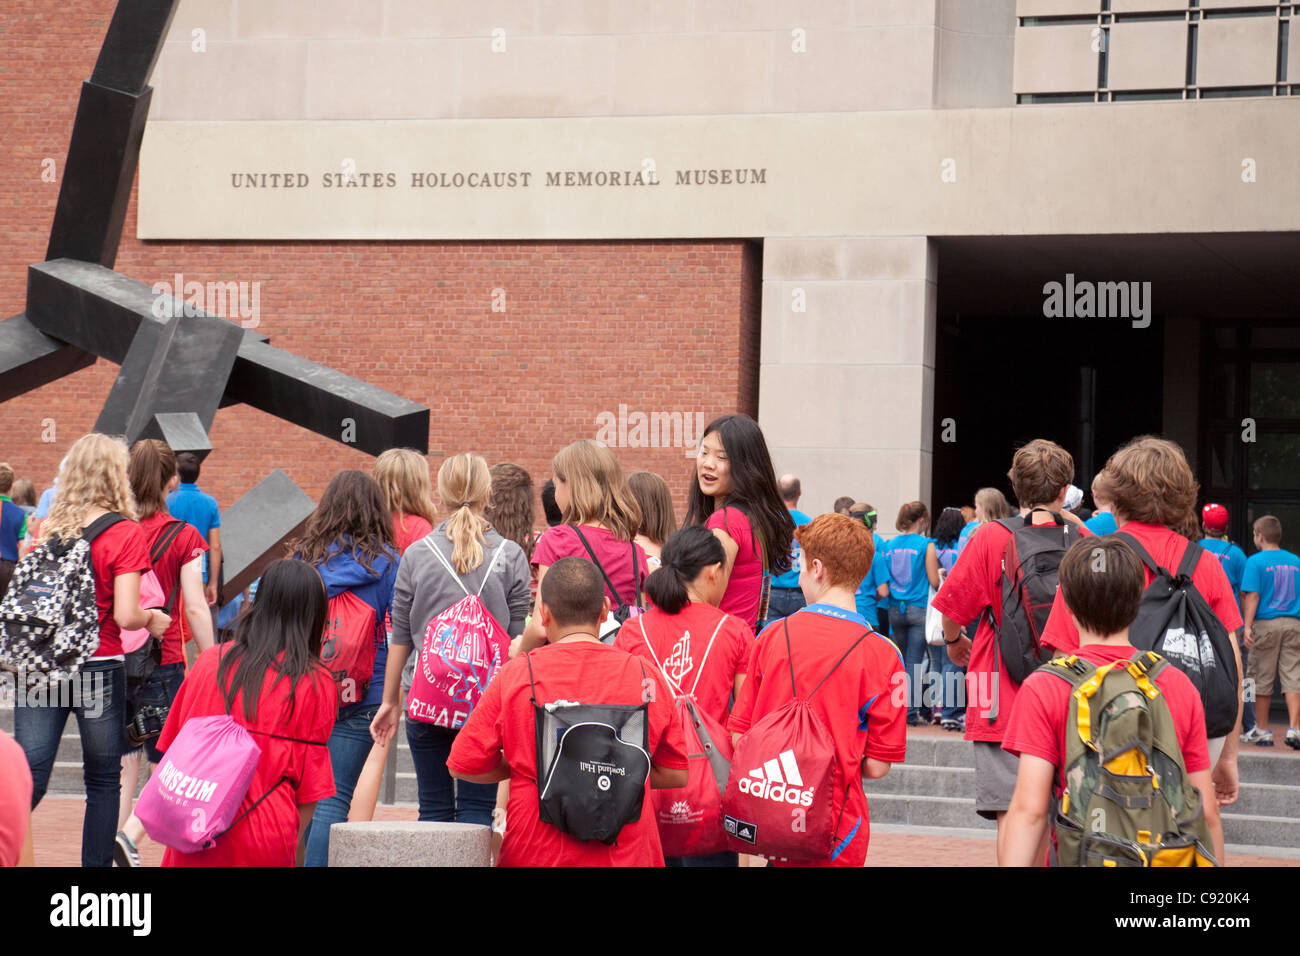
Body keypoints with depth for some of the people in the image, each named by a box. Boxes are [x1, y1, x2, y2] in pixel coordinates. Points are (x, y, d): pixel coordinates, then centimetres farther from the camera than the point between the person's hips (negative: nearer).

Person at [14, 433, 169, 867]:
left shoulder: (49, 526, 4)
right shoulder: (125, 534, -9)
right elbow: (125, 617, -15)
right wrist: (152, 619, 5)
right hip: (97, 667, -3)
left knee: (27, 780, 2)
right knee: (103, 781, 11)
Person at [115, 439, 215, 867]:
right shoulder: (183, 538, -6)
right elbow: (195, 609, -8)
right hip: (162, 663, -4)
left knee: (122, 766, 12)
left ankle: (111, 842, 9)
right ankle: (129, 836, -18)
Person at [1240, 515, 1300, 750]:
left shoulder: (1255, 561, -4)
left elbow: (1252, 596, -11)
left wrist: (1247, 626, -12)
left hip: (1266, 623, -3)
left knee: (1262, 678, 5)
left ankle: (1263, 730, 11)